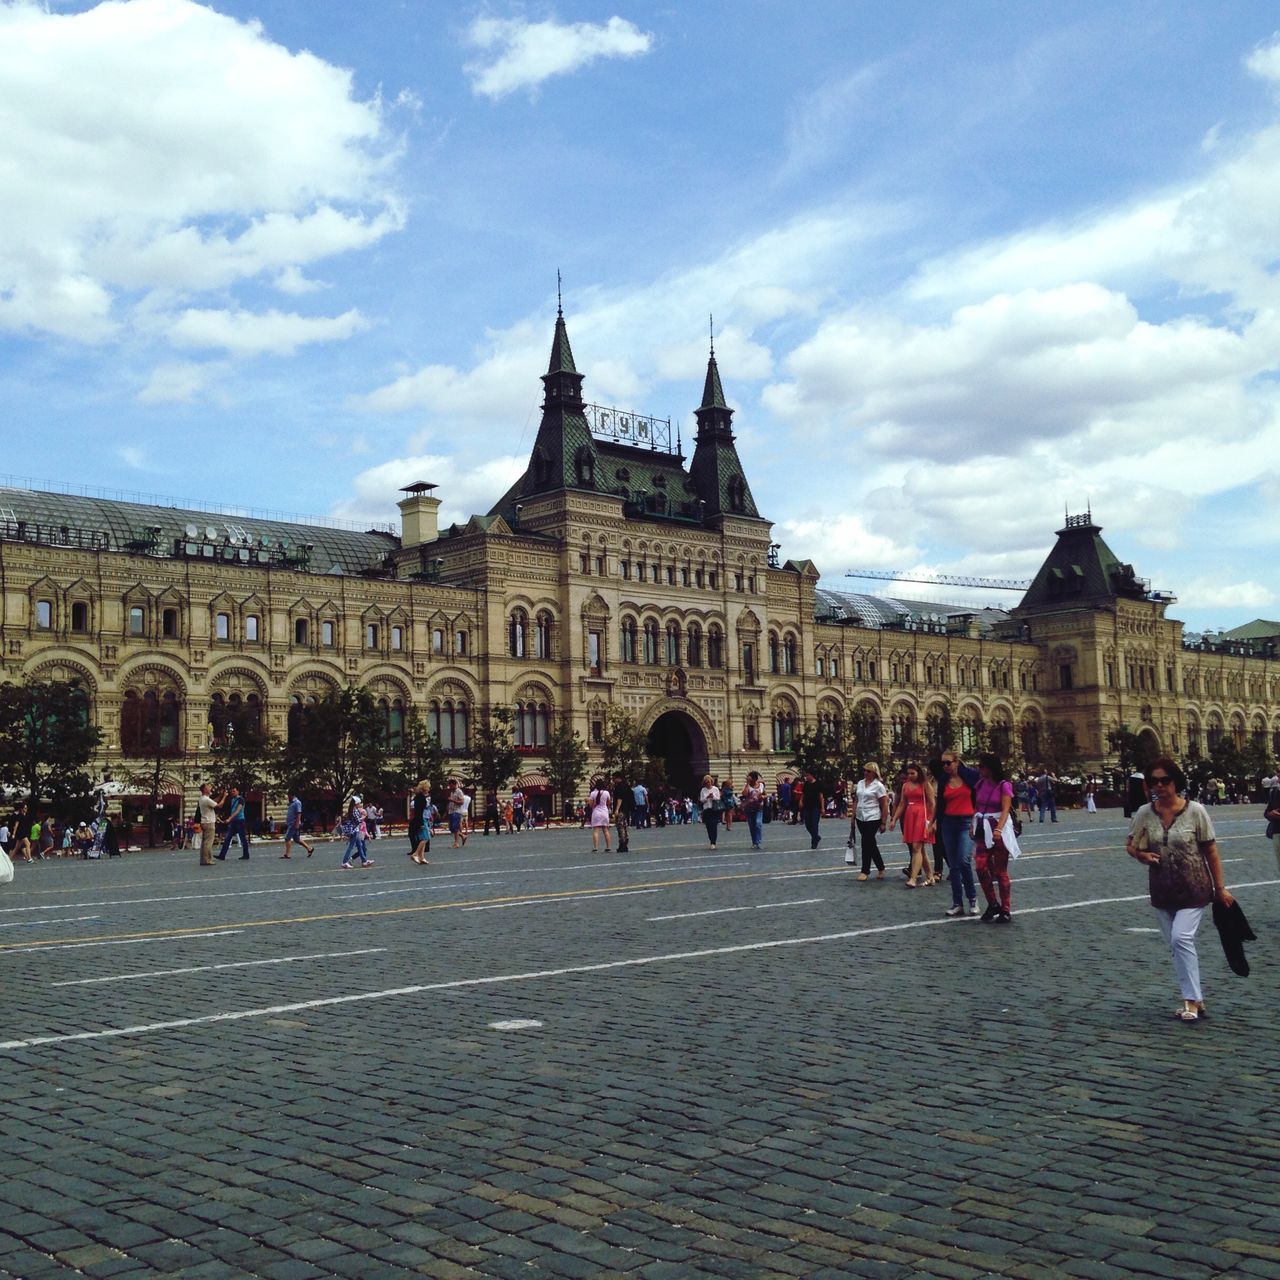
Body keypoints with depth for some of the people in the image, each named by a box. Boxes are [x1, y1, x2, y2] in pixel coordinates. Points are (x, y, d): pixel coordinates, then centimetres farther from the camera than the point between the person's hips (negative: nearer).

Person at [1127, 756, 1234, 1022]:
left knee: (1181, 938, -18)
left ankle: (1192, 1000, -7)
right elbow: (1130, 846, 10)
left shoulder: (1195, 811, -10)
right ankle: (1194, 1000, 22)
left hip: (1193, 889, -4)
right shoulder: (1144, 813, -2)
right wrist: (1142, 855, -12)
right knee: (1176, 946, 10)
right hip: (1162, 891, 4)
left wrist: (1220, 888, -4)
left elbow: (1211, 851, -5)